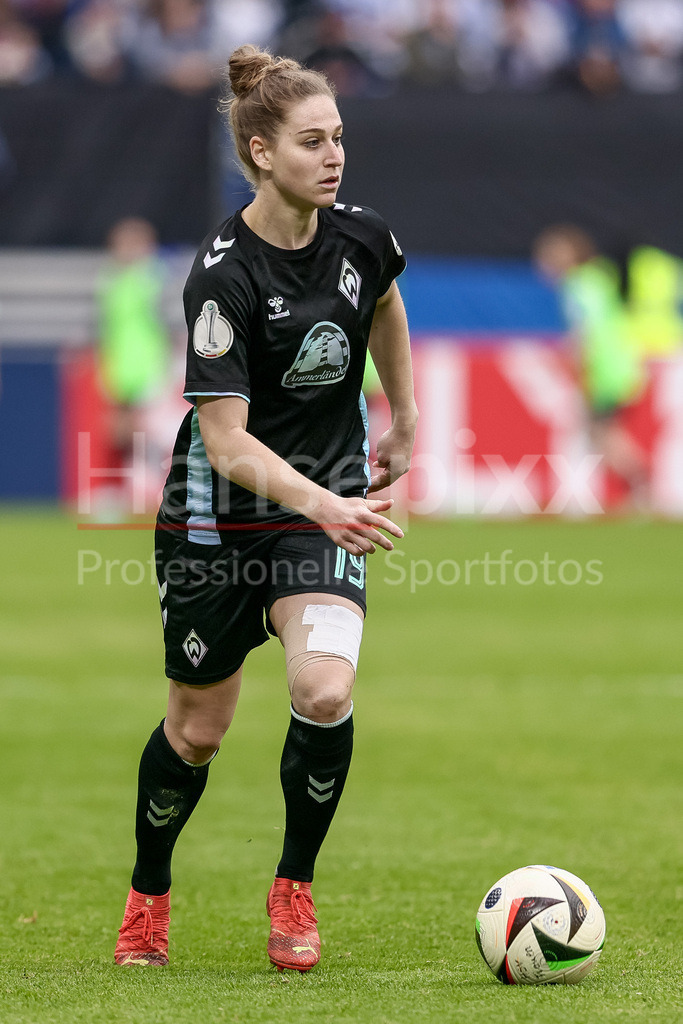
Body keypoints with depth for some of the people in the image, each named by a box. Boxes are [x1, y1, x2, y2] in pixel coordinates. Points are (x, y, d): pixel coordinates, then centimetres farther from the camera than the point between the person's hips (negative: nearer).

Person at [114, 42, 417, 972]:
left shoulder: (362, 238, -7)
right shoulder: (223, 276, -23)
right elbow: (228, 442, -26)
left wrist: (404, 424, 26)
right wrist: (326, 507, -39)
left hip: (328, 499, 3)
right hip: (218, 514, -3)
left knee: (325, 689, -21)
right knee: (198, 728, 9)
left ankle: (295, 891, 1)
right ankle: (148, 894, 36)